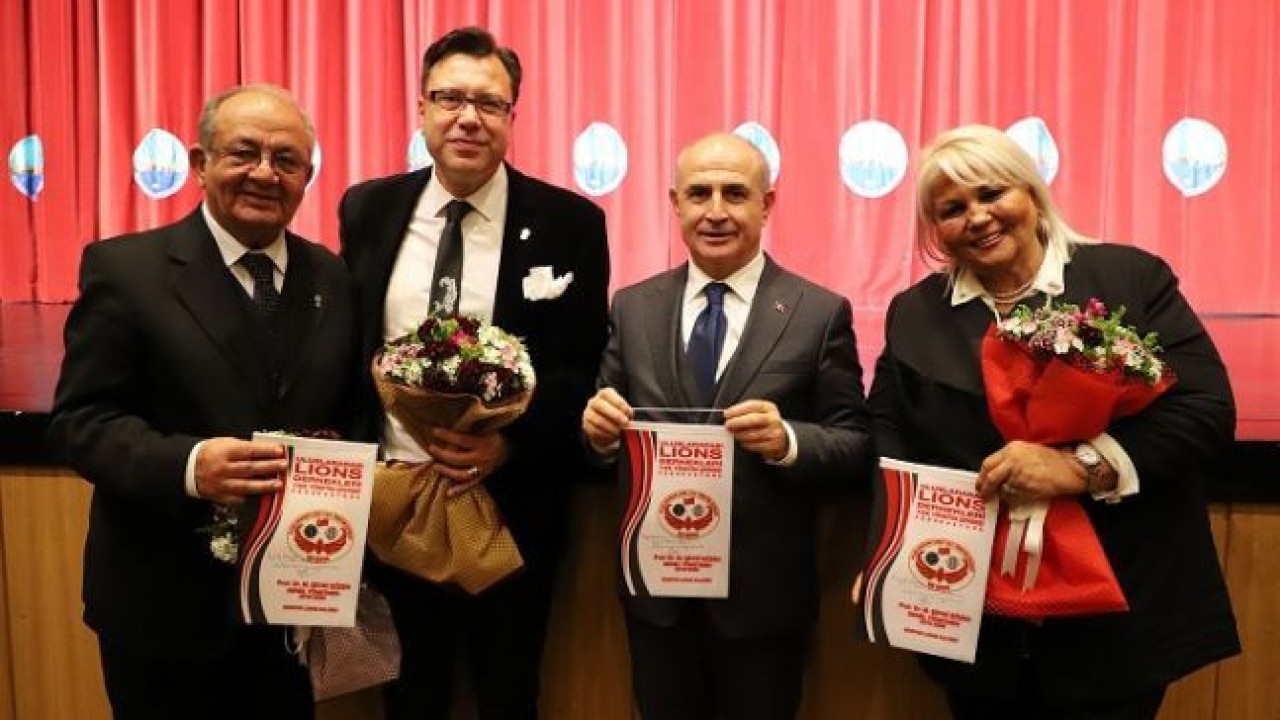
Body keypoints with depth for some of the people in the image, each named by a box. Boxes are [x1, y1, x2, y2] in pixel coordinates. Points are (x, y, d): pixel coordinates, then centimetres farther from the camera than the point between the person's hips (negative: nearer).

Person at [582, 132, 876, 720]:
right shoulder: (632, 308, 3)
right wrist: (599, 428, -17)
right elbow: (607, 432, 5)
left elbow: (859, 448, -7)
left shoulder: (821, 313, -6)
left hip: (765, 591, -2)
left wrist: (787, 440, -25)